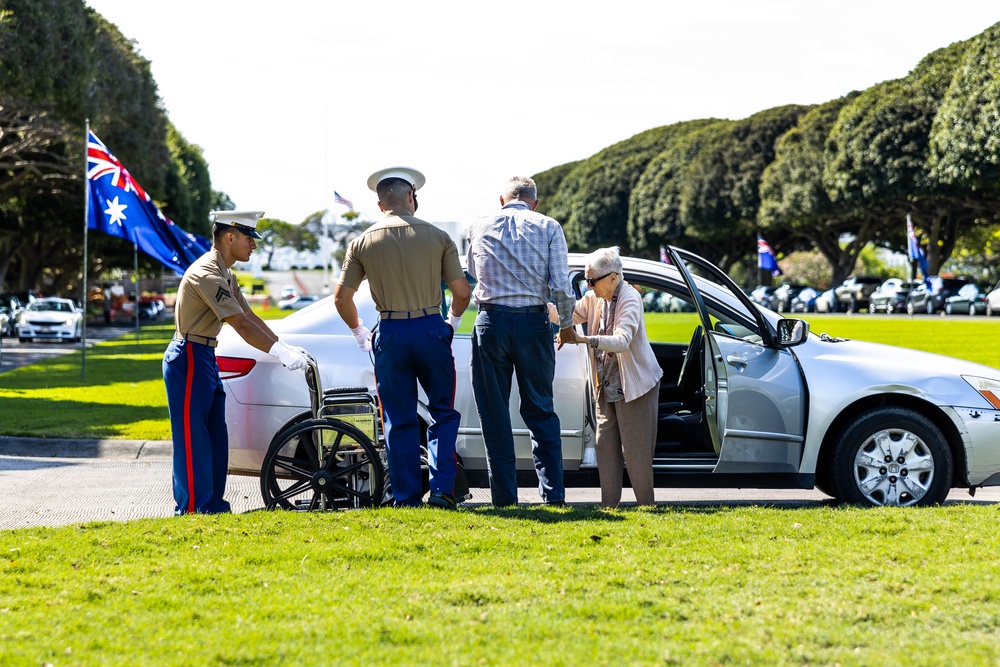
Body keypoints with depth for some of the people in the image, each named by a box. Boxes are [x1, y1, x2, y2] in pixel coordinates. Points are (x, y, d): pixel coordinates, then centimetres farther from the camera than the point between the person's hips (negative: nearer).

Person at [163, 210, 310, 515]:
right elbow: (241, 325, -23)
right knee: (192, 437, -8)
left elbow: (249, 316, 16)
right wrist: (280, 352, -22)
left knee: (215, 437, 10)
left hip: (206, 358, 10)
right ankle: (191, 510, -6)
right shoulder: (207, 273, -19)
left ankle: (213, 507, 14)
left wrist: (284, 347, 7)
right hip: (189, 359, -10)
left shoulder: (225, 275, 15)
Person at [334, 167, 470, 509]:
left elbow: (341, 297, 2)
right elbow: (461, 291, 0)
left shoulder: (363, 242, 2)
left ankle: (407, 498, 9)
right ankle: (442, 488, 1)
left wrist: (360, 333, 17)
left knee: (399, 421, 9)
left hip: (390, 334, 1)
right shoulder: (437, 236, 0)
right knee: (443, 412, 12)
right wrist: (452, 322, 20)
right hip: (431, 330, -1)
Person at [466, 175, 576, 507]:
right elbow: (561, 285, -5)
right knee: (540, 411, 10)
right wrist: (566, 323, 11)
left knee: (494, 416, 7)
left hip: (491, 324, 0)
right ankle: (553, 495, 5)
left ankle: (505, 499, 6)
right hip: (533, 324, 0)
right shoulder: (548, 227, 3)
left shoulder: (479, 228, 9)